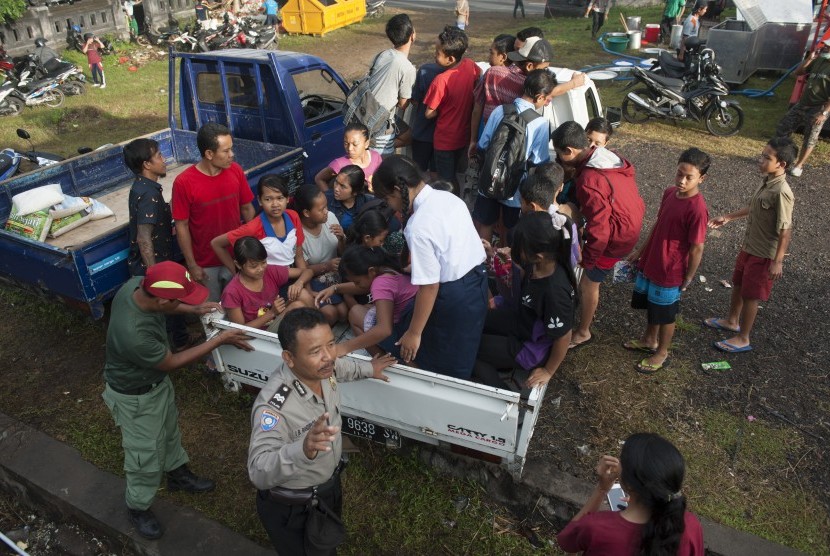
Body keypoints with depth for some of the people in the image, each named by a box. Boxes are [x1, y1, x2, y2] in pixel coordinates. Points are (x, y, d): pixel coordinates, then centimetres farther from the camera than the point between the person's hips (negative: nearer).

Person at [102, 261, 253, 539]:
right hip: (136, 396, -8)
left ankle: (177, 474, 55)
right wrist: (219, 340, -21)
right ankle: (137, 507, 42)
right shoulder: (135, 336, -45)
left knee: (169, 429, 29)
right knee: (146, 455, 15)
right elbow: (172, 363, -25)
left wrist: (193, 309, -6)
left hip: (157, 380, 8)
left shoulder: (137, 284, -24)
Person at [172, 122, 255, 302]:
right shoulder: (184, 182, -19)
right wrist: (192, 265, -9)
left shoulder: (236, 171, -9)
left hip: (236, 258, 3)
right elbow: (181, 226, -11)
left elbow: (247, 209, 2)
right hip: (206, 264, -3)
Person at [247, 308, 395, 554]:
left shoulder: (321, 369, -17)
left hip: (330, 486, 7)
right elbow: (259, 472, -45)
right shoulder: (273, 406, -39)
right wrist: (302, 450, -62)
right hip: (291, 509, -7)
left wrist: (367, 369, 23)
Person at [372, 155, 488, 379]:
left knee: (440, 371, 14)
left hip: (453, 297, -8)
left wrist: (414, 333, -13)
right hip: (478, 279, 8)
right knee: (462, 361, 27)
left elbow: (430, 286, -23)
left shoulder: (419, 227, -25)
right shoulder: (450, 198, -1)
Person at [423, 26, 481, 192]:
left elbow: (429, 114, -19)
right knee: (453, 175, 25)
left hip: (445, 140, -7)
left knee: (446, 181, 11)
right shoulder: (471, 66, -10)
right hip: (464, 135, 7)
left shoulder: (441, 80, -28)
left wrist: (444, 108, 0)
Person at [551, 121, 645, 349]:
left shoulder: (589, 181, -30)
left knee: (588, 284, 8)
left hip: (615, 238, -9)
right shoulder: (608, 157, -3)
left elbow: (599, 230, -27)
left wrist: (587, 260, -14)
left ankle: (583, 332, 26)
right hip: (631, 224, 9)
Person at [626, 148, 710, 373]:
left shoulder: (697, 209, -25)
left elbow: (697, 248, -18)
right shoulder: (669, 193, -3)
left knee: (665, 315, 13)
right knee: (650, 305, 25)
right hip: (650, 264, 7)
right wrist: (641, 251, 16)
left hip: (670, 273, -7)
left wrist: (687, 279, -11)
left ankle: (661, 353, 33)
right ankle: (649, 340, 48)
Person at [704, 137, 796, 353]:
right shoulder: (767, 181, -1)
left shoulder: (782, 192, -27)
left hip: (763, 254, -8)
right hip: (749, 246, 9)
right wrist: (728, 218, 19)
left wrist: (778, 261, -22)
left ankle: (743, 339, 22)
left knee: (750, 295, 5)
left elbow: (785, 230, -25)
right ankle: (732, 321, 45)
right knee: (738, 285, 23)